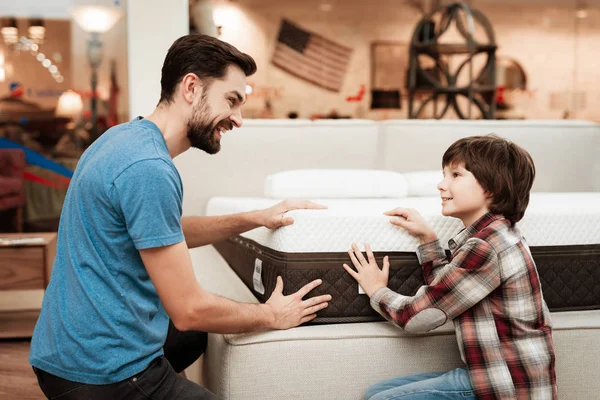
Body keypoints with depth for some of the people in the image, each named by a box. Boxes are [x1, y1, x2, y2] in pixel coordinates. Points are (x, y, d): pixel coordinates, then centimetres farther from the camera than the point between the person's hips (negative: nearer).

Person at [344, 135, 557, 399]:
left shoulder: (486, 248, -21)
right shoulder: (491, 234, 9)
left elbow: (418, 317, -15)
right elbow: (442, 294, 13)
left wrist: (377, 290, 3)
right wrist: (427, 238, 6)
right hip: (494, 374, 10)